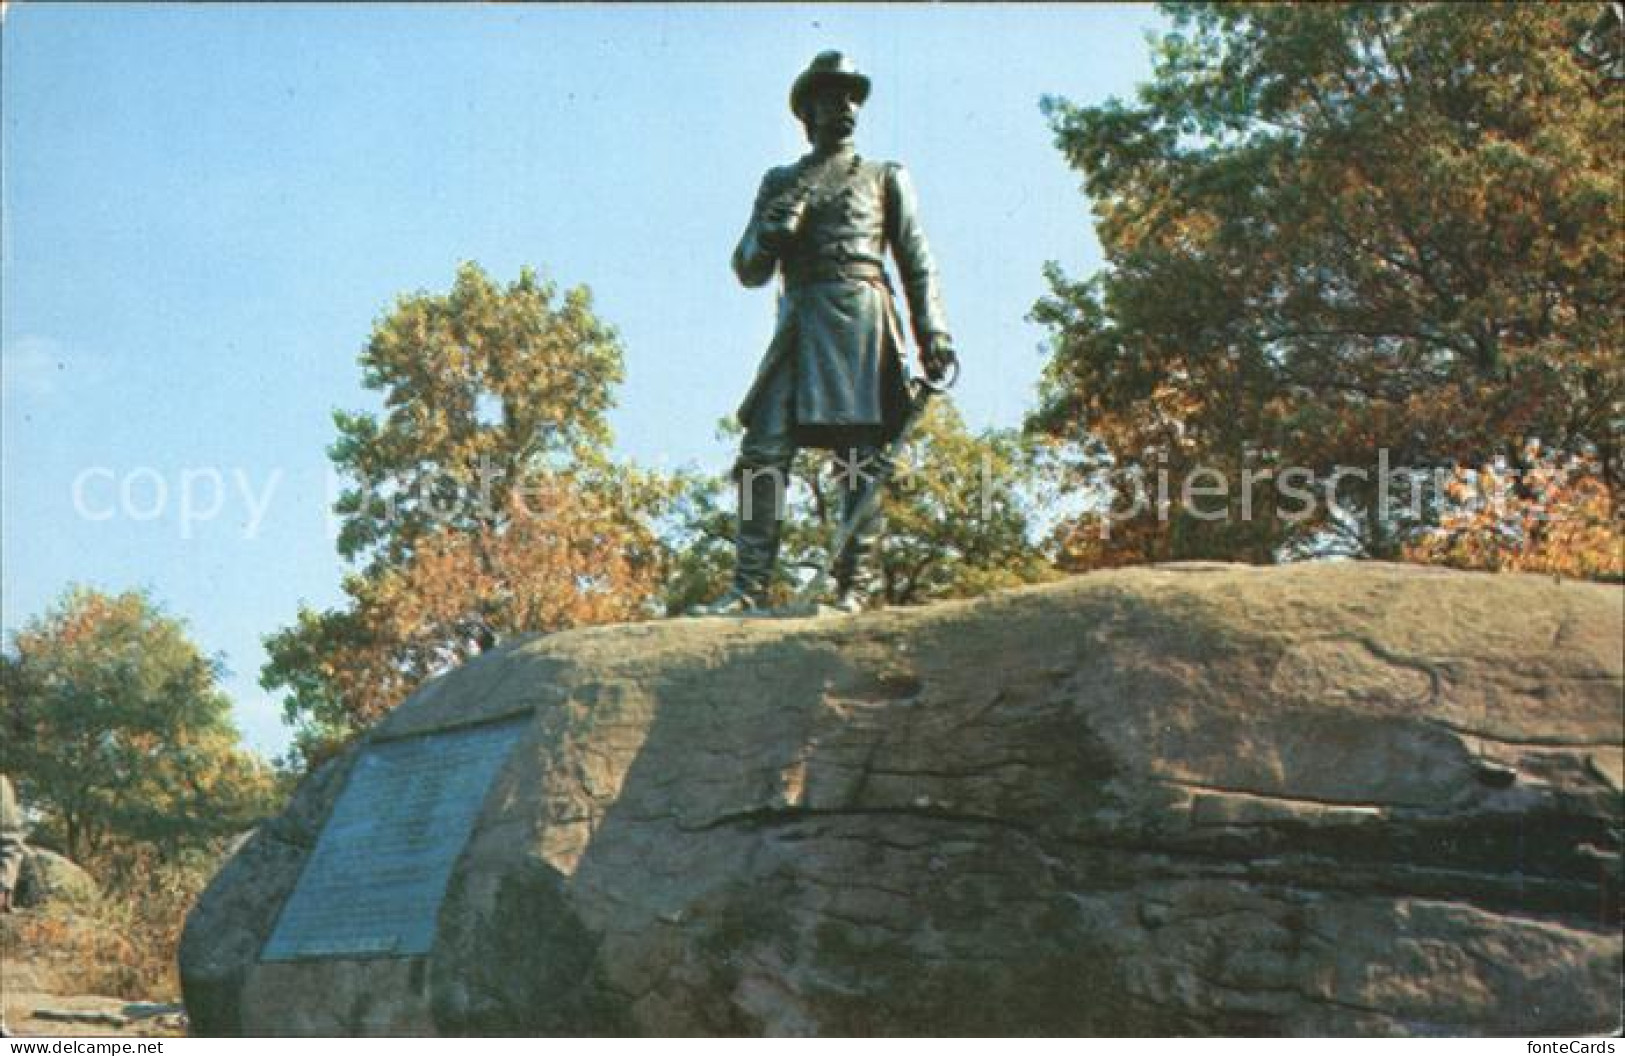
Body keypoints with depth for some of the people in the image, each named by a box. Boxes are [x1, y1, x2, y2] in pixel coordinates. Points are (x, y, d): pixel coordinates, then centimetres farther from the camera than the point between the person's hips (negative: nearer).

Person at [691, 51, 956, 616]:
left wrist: (933, 333, -3)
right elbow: (749, 270, 17)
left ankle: (850, 589, -7)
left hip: (863, 321, -2)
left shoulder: (885, 177, 18)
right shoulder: (779, 182, 22)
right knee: (763, 450, -10)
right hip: (799, 325, 2)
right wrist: (774, 227, -4)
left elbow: (917, 262, 11)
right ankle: (749, 588, -12)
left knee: (859, 460, -7)